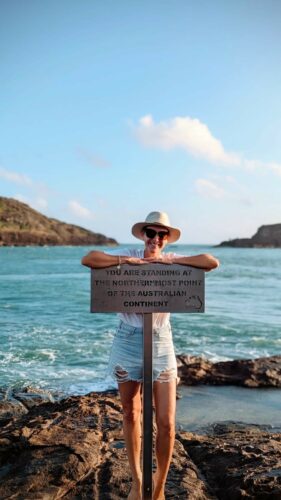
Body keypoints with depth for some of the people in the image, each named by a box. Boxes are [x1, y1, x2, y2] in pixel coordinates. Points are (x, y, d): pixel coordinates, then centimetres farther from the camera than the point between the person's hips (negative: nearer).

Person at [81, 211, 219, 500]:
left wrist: (170, 260, -14)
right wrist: (128, 260, -19)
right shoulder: (127, 256, -2)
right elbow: (87, 259, -14)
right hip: (128, 341, 0)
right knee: (131, 414, 13)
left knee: (166, 422, -1)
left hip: (161, 343, 0)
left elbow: (212, 262, -12)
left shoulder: (173, 260, 1)